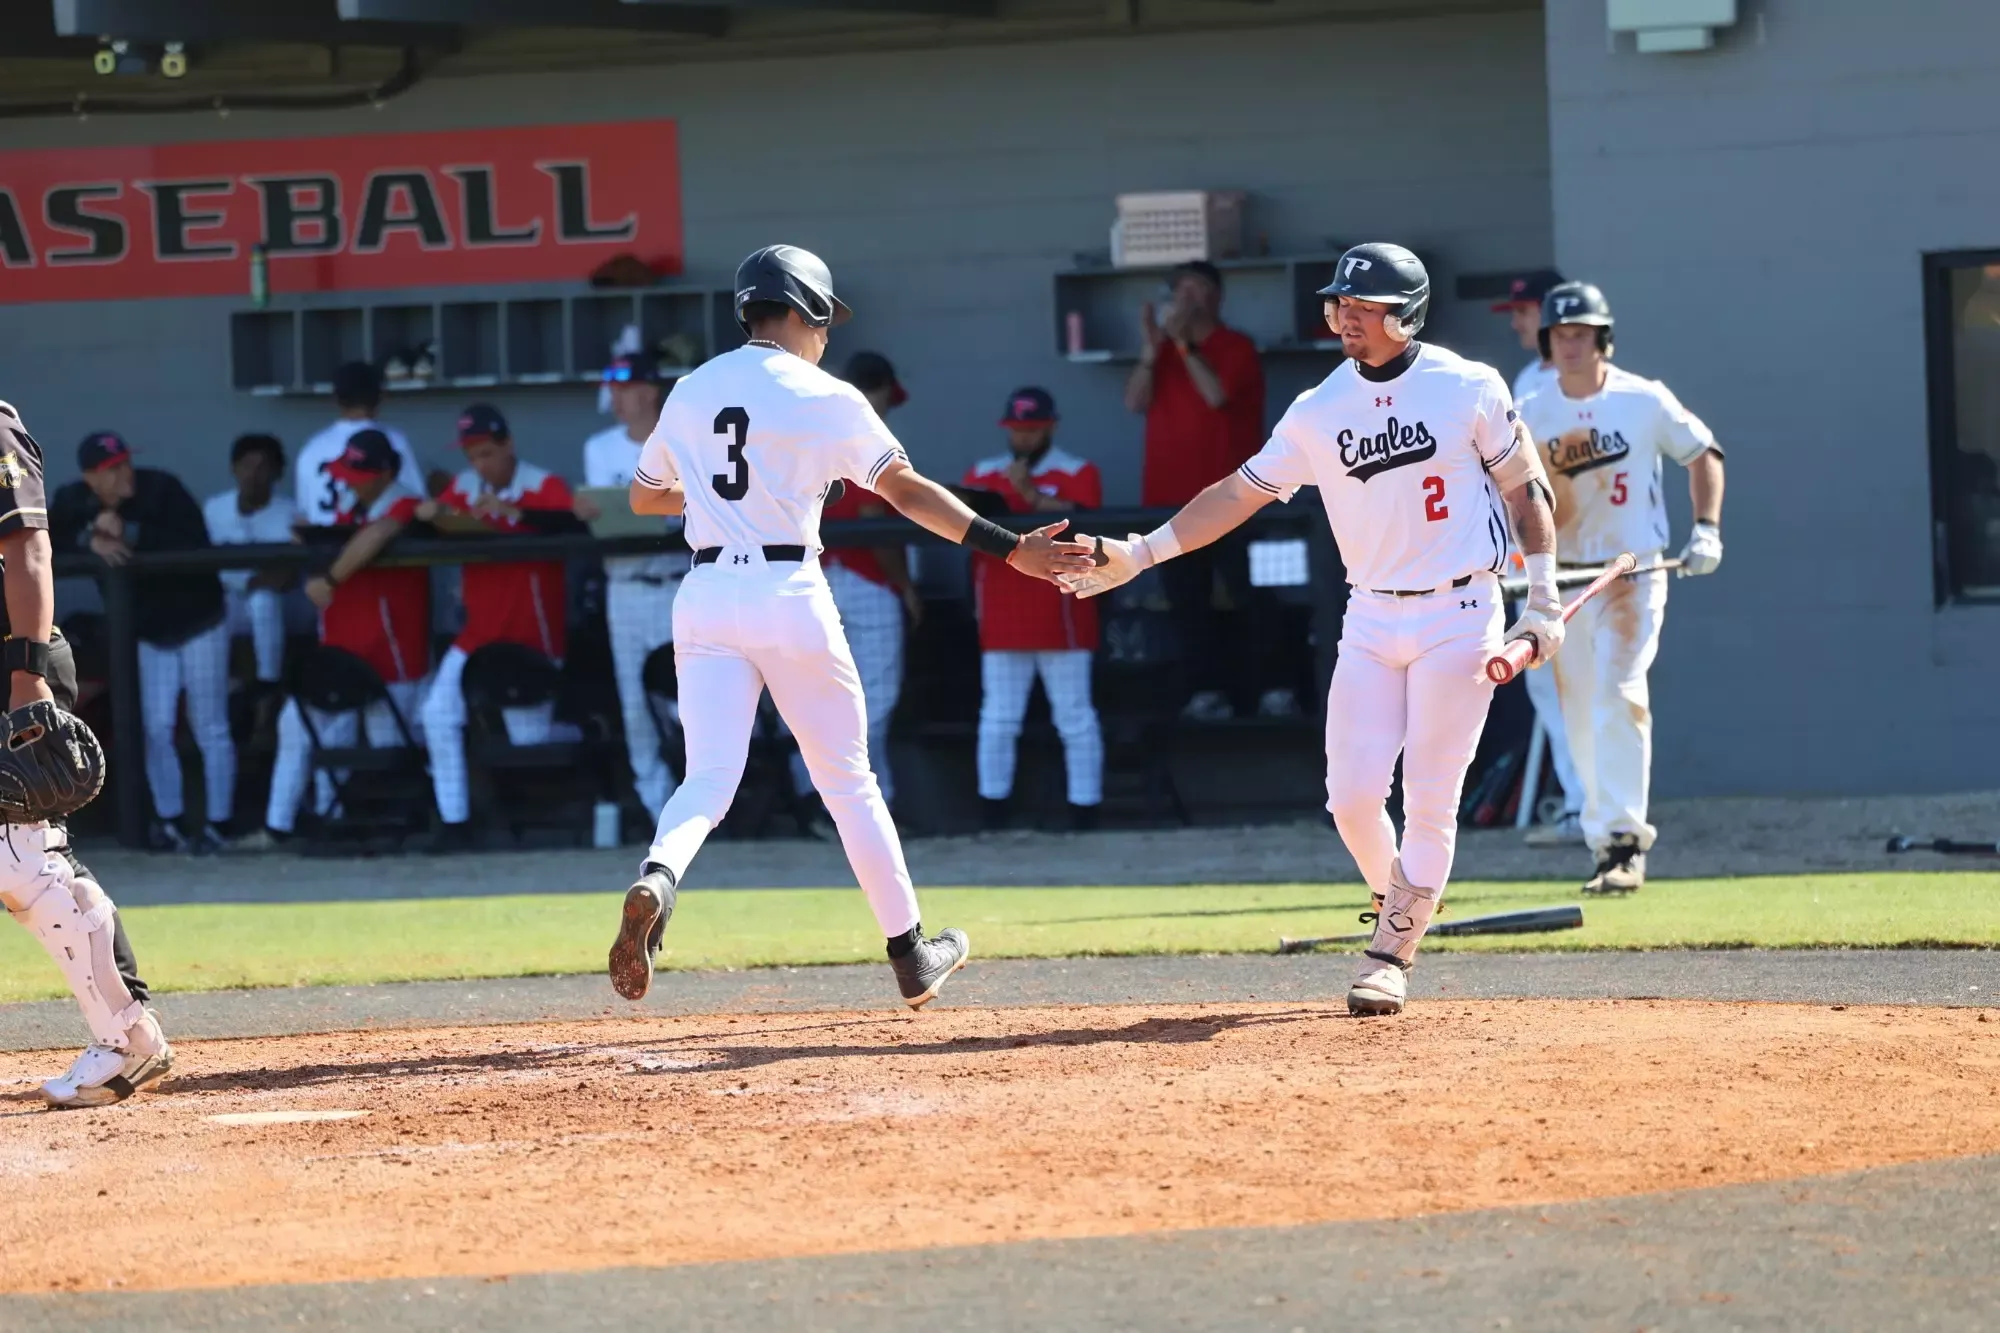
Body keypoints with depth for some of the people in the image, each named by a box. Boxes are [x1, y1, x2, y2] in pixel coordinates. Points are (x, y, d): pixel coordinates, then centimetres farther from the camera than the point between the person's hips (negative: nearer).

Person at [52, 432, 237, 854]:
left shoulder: (161, 490, -23)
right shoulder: (73, 502, -8)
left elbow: (196, 547, -32)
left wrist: (130, 535, -37)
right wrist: (90, 539, -27)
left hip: (198, 623, -4)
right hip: (146, 633, 4)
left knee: (209, 728, -1)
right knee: (156, 729, 2)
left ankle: (218, 826, 4)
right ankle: (168, 821, 13)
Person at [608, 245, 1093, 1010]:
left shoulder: (691, 394, 13)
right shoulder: (824, 398, -2)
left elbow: (643, 495, 25)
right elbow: (907, 491, -6)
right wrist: (1010, 550, -5)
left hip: (705, 598, 3)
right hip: (789, 596, -3)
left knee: (708, 777, -4)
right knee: (848, 781, 11)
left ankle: (655, 880, -38)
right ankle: (912, 957, 19)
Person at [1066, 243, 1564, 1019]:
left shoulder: (1468, 389, -5)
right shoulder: (1319, 412, 3)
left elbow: (1524, 489, 3)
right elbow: (1240, 494, 5)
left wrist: (1544, 599, -3)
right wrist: (1139, 553, -3)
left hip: (1458, 615, -3)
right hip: (1371, 620, 3)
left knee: (1430, 801, -7)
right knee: (1352, 797, -3)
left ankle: (1392, 954, 3)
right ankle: (1396, 900, 26)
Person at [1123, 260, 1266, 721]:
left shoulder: (1236, 348, -3)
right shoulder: (1162, 348, 12)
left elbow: (1216, 394, -20)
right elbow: (1135, 401, 0)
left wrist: (1183, 343, -18)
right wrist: (1151, 348, -12)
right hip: (1172, 496, 5)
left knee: (1251, 592, -5)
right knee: (1188, 599, 1)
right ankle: (1210, 688, 2)